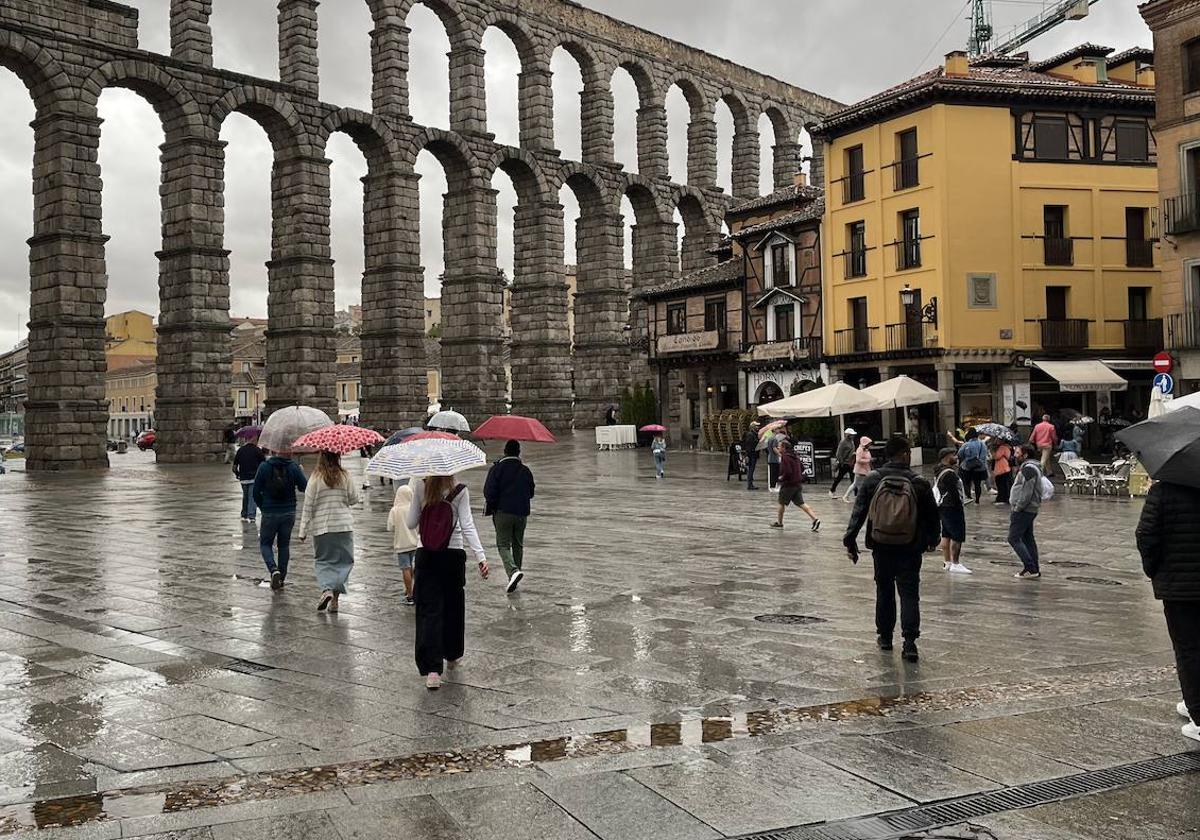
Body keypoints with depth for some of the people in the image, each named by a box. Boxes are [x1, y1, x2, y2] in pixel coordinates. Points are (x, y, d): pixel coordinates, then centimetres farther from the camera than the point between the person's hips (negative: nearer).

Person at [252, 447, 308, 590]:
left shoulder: (264, 466, -8)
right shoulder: (294, 467, -9)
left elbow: (256, 491, -4)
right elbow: (304, 487, -3)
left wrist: (263, 507, 12)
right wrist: (301, 472, 14)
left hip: (269, 513, -1)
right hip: (289, 513, 1)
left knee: (265, 543, 12)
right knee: (284, 545, 15)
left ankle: (273, 570, -12)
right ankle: (281, 578, 17)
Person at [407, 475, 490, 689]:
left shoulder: (420, 488, -4)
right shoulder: (460, 491, -8)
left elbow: (410, 523, 1)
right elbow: (467, 526, -15)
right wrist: (480, 556, -19)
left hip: (426, 556, 0)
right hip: (453, 556, 0)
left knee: (428, 610, -1)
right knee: (453, 606, 19)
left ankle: (431, 668, -14)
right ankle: (451, 655, 36)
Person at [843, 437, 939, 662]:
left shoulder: (873, 480, -3)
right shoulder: (919, 483, -7)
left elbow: (859, 512, -5)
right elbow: (932, 515, 2)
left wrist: (850, 540, 1)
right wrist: (932, 540, 20)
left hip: (882, 547, 2)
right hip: (909, 549, -2)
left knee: (884, 591, 17)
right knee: (909, 594, 2)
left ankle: (885, 637, 26)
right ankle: (909, 642, -7)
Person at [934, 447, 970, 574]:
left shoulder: (940, 471, 11)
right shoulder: (949, 473, -21)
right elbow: (955, 493, -21)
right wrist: (961, 507, -13)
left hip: (943, 507, 11)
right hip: (952, 508, -11)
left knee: (946, 535, 15)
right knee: (957, 537, -6)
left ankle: (947, 562, 23)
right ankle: (955, 564, -3)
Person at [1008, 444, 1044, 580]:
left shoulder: (1028, 468, -17)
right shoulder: (1030, 467, 18)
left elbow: (1027, 493, -23)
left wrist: (1017, 508, -18)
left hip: (1023, 510, -11)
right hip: (1031, 509, 11)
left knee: (1014, 538, -9)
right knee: (1028, 538, 13)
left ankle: (1031, 569, -12)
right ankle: (1034, 569, 16)